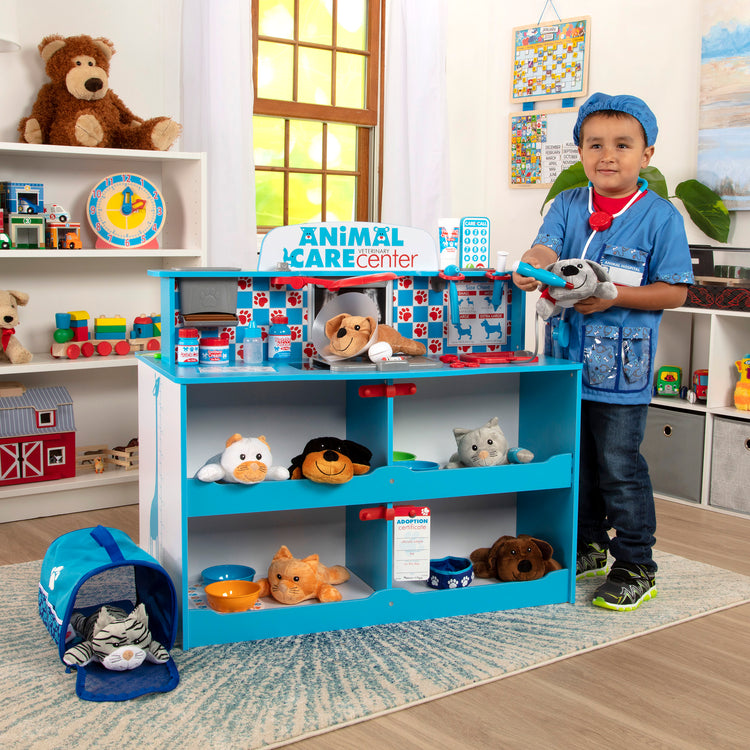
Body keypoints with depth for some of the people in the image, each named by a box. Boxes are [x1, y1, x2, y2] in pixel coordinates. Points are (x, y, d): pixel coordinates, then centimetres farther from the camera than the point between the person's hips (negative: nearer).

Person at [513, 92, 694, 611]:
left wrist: (615, 296, -20)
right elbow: (546, 247, -9)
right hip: (568, 355, 5)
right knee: (577, 461, 17)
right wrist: (533, 266, -33)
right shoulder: (567, 206, 7)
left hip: (622, 365, -5)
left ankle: (636, 568, 16)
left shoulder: (660, 216, -6)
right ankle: (587, 548, 36)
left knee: (620, 467, 0)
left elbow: (675, 291, -7)